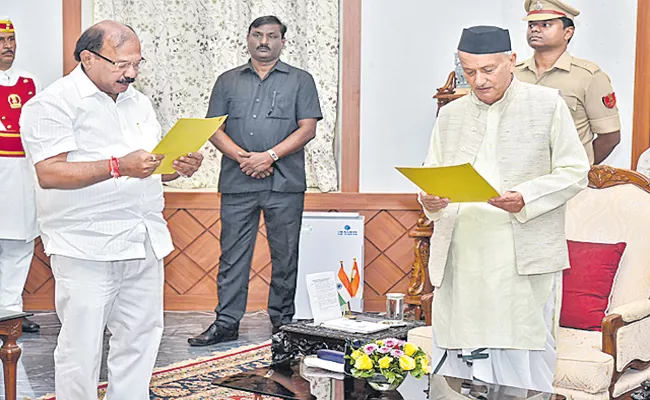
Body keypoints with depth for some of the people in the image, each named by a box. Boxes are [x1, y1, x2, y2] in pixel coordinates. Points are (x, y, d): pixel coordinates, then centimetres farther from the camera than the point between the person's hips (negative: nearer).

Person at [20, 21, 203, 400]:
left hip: (144, 241, 7)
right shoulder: (53, 103, -6)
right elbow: (49, 173, -17)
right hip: (87, 249, -7)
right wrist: (118, 166, -26)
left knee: (141, 340, 10)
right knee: (81, 349, -2)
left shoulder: (139, 102, 18)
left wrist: (180, 167, 2)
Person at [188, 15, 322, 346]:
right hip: (237, 183, 1)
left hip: (285, 183, -1)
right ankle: (226, 323, 9)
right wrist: (242, 157, -9)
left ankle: (282, 320, 15)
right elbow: (214, 129, 8)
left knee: (285, 255, 3)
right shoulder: (228, 81, 15)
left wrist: (269, 156, -11)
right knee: (232, 254, 2)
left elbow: (307, 129, 0)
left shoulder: (300, 80, 9)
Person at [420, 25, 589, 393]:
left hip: (525, 259, -3)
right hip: (461, 257, 4)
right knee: (456, 355, 4)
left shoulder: (548, 104, 4)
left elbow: (574, 172, 1)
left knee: (523, 357, -1)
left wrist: (526, 199, -15)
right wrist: (431, 200, -6)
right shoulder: (450, 115, 15)